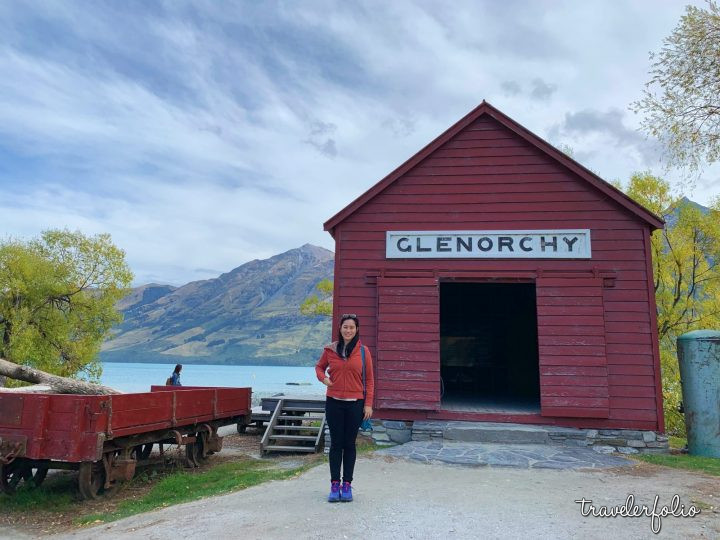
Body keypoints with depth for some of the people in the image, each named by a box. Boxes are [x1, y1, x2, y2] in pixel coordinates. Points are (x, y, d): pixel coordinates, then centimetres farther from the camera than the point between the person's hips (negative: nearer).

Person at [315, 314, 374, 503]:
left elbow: (369, 379, 1)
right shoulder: (330, 349, 1)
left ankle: (347, 484, 18)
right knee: (336, 443, 7)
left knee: (349, 444, 7)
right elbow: (319, 366, 19)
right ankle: (335, 484, 17)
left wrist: (368, 404, -3)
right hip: (334, 403, 1)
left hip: (355, 404, -1)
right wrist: (323, 378, -3)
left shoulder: (363, 351, -2)